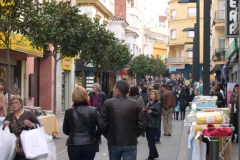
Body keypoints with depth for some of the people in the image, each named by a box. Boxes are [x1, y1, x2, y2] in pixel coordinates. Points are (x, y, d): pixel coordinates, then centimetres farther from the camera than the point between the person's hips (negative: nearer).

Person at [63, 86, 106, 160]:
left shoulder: (69, 112, -5)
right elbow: (102, 127, -7)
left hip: (73, 146, 0)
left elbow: (65, 130, 3)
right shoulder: (93, 110, -5)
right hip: (90, 145, 0)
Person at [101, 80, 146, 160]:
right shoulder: (135, 104, -4)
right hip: (130, 143, 0)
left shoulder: (108, 103, -7)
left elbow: (103, 123, -6)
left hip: (113, 142, 0)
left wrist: (108, 136, 10)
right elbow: (142, 125, -5)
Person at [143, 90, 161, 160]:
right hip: (148, 123, 7)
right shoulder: (148, 103, 15)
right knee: (149, 140, 12)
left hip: (153, 125, -7)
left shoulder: (158, 103, -5)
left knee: (151, 141, -5)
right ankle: (154, 154, 26)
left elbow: (159, 113, -14)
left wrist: (150, 112, -25)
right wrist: (144, 110, -1)